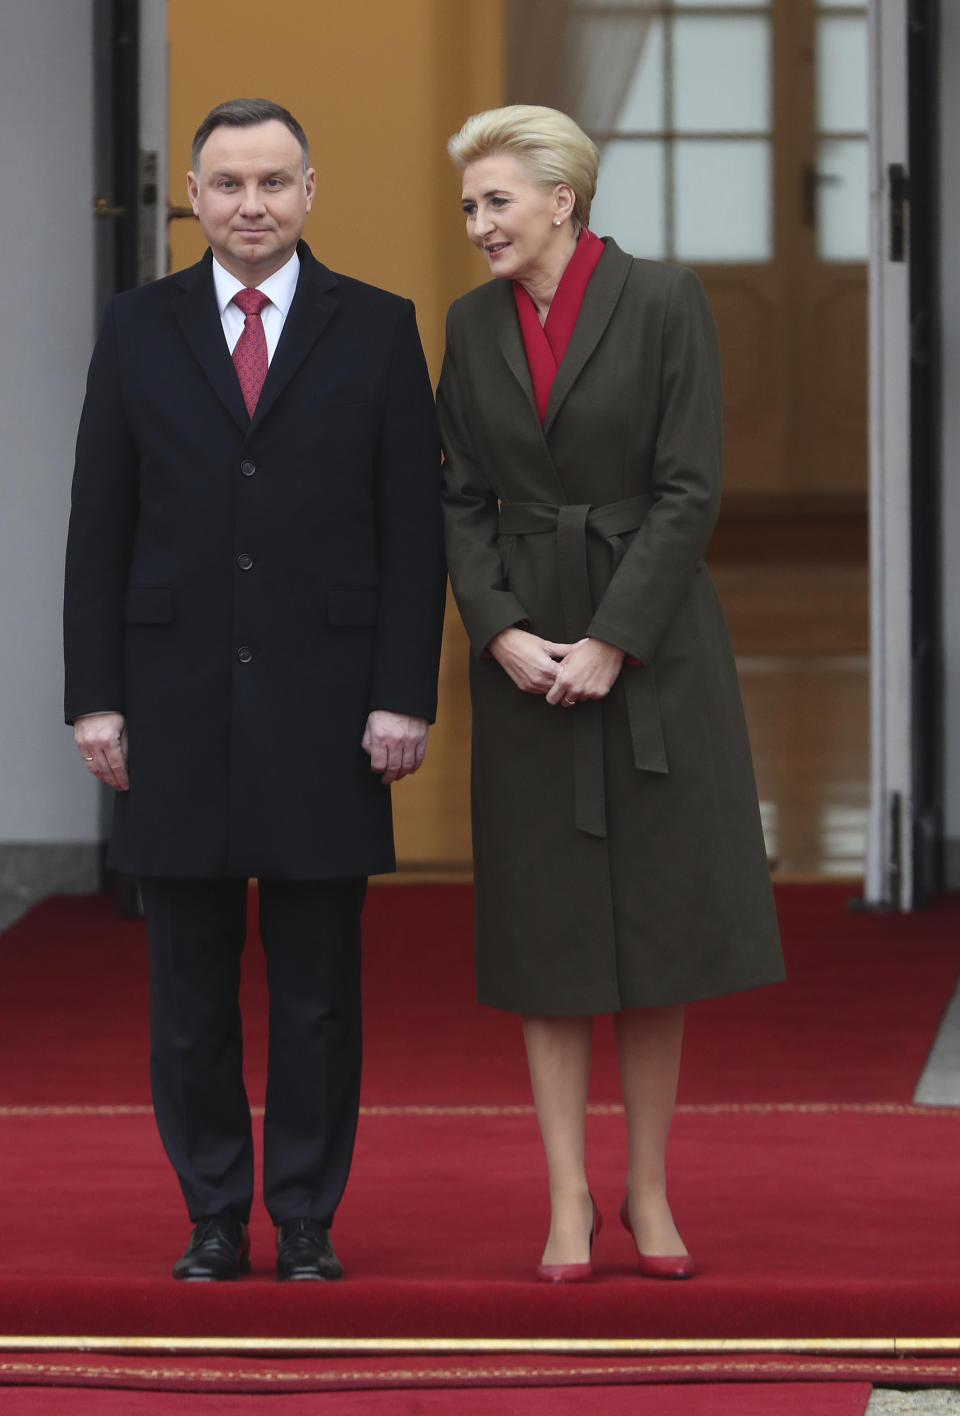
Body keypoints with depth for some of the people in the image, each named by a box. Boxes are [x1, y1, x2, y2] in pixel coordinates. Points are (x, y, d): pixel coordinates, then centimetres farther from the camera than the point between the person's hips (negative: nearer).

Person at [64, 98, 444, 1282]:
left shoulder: (378, 330, 4)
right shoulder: (138, 330, 7)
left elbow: (414, 529, 1)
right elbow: (99, 527, 6)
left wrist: (405, 695, -6)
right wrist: (94, 697, -1)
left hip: (323, 702, -1)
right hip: (178, 703, 1)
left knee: (317, 990, 3)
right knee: (189, 989, 4)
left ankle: (307, 1225, 12)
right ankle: (213, 1220, 14)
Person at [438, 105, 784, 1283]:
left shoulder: (663, 303, -6)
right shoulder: (472, 325, 6)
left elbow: (691, 490, -10)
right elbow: (462, 502, 7)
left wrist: (613, 641, -15)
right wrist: (503, 634, -8)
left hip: (651, 642, -3)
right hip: (525, 646, 3)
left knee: (654, 913, 2)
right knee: (546, 925, 3)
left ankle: (649, 1192, 12)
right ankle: (568, 1201, 7)